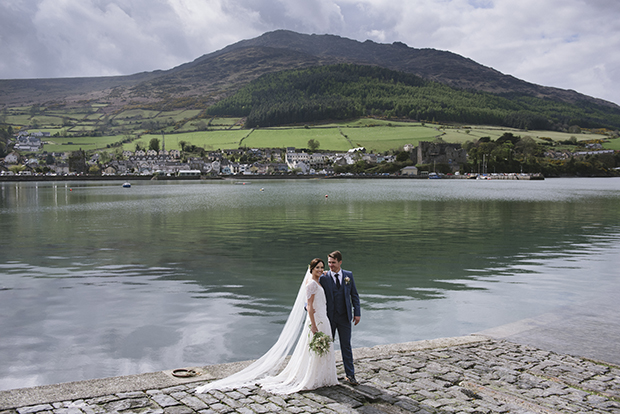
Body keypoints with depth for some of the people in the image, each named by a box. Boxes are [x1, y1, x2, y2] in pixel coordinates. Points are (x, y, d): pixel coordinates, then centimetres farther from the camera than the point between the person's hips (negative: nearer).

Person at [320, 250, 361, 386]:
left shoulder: (349, 275, 2)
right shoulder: (324, 278, -5)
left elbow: (354, 295, 7)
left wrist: (357, 312, 1)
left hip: (345, 317, 1)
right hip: (329, 317, -1)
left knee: (346, 346, 6)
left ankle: (350, 375, 16)